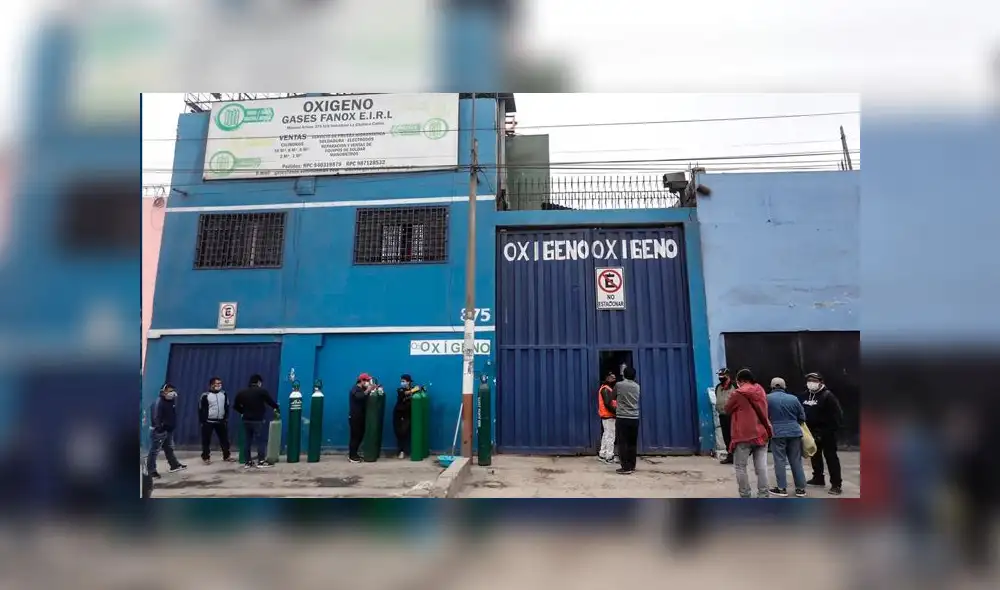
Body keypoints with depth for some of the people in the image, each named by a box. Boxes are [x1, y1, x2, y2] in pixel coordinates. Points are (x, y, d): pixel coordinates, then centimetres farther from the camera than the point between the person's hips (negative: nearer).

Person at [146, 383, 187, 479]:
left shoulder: (171, 400, 9)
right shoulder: (158, 402, -19)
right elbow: (156, 417, -25)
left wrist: (172, 426, 16)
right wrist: (159, 427, -27)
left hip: (168, 430, 10)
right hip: (159, 431, -10)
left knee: (169, 449, 21)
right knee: (154, 451, -1)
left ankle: (174, 465, 33)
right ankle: (151, 471, 5)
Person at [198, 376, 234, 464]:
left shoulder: (224, 394, 6)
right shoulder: (205, 395, -9)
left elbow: (227, 407, 13)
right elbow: (201, 409, -6)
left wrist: (226, 418, 8)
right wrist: (202, 421, -9)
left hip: (221, 421, 4)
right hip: (208, 422, -4)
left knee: (224, 439, 7)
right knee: (206, 440, 2)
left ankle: (226, 456, 18)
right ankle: (206, 458, 13)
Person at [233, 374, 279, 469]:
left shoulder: (242, 393, 9)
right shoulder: (262, 391, -7)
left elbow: (235, 406, 12)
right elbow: (271, 402, -3)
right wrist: (277, 410, 15)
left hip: (246, 420, 6)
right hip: (258, 420, -5)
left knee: (247, 441, 10)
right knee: (261, 440, 1)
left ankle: (248, 462, 14)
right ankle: (261, 462, 0)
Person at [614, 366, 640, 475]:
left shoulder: (619, 385, -3)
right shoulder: (637, 387, 8)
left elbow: (613, 397, 12)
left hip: (622, 418, -4)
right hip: (634, 418, 4)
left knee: (623, 443, -1)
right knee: (632, 443, 9)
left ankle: (626, 467, -2)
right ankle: (632, 466, 14)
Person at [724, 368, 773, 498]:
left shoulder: (738, 393, -10)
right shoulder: (761, 391, 7)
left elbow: (727, 410, 2)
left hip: (744, 435, -6)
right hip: (762, 433, 6)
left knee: (740, 467, 5)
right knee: (761, 467, 6)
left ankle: (745, 496, 6)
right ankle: (764, 495, 8)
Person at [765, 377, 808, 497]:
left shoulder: (768, 398, -4)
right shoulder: (793, 398, 5)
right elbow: (802, 417, 11)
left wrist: (769, 426, 19)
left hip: (777, 433, -3)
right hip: (794, 432, 3)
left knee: (780, 461, 1)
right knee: (796, 461, 9)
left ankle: (782, 488, 3)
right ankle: (801, 488, 14)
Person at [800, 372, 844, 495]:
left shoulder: (827, 395, -12)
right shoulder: (806, 396, 9)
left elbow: (837, 413, -16)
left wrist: (832, 429, -20)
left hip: (826, 432, -7)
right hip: (812, 431, 7)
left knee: (831, 457, -4)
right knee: (815, 456, 16)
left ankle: (836, 484, -2)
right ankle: (818, 478, 29)